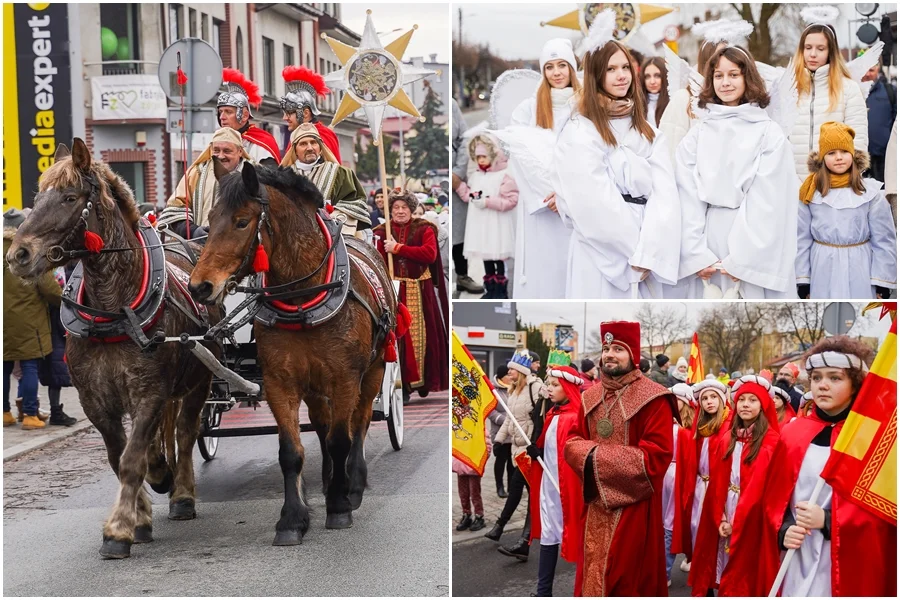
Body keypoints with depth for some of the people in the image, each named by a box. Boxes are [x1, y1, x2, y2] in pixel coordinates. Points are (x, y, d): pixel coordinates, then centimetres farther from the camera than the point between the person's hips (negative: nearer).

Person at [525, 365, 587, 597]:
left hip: (570, 485, -8)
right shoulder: (552, 415, 11)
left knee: (574, 536, -2)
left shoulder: (578, 417, -14)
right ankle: (543, 591, 18)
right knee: (548, 535, 12)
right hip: (548, 485, 8)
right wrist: (536, 452, 3)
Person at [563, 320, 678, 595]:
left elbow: (656, 457, -17)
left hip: (633, 507, -6)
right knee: (594, 577, 11)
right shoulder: (590, 397, 10)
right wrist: (590, 453, -12)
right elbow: (572, 444, 13)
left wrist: (598, 457, -15)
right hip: (595, 506, 6)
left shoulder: (652, 399, -11)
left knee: (629, 582, -2)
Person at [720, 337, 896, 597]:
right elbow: (773, 496, 10)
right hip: (794, 564, 3)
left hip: (847, 567, -3)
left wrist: (828, 521, -15)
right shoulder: (792, 433, 8)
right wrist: (783, 530, -9)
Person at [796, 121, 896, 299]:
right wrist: (803, 281, 1)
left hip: (859, 272, -1)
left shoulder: (870, 192, -4)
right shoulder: (810, 193, -1)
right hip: (824, 273, 1)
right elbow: (802, 239, 3)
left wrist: (883, 283, -4)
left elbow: (883, 241, -1)